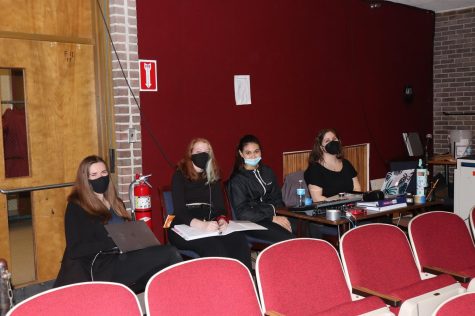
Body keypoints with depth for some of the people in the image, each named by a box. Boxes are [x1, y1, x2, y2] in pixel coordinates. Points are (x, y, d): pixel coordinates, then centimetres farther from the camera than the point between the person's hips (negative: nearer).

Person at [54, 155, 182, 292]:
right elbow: (75, 250, -6)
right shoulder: (76, 208, 3)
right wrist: (114, 243, -17)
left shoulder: (116, 202, 23)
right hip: (99, 266, -6)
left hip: (124, 259, 6)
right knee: (170, 255, -26)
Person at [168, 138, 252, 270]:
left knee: (239, 239, -28)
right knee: (213, 247, -36)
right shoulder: (180, 176, 4)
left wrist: (222, 219, -14)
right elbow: (179, 211, -8)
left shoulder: (213, 176, 19)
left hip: (210, 226, 4)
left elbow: (219, 206, 12)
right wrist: (201, 225, -26)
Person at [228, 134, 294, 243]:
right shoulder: (237, 180, -4)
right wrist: (272, 218, -16)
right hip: (251, 222, -6)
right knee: (289, 239, -29)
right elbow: (242, 213, -11)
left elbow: (277, 199, 14)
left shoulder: (267, 172, 14)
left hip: (274, 215, 6)